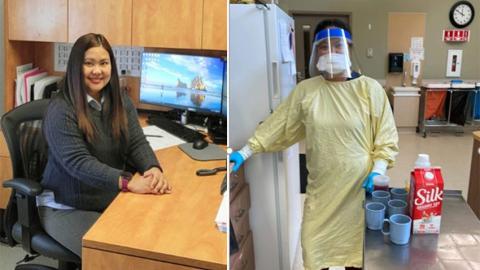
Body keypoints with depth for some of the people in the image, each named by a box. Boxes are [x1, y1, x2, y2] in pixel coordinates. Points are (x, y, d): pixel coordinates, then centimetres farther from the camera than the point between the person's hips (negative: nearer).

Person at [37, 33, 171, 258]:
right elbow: (79, 163, -24)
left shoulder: (121, 100, 4)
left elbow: (137, 143, -2)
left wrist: (154, 170, -25)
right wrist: (129, 182, -36)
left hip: (112, 200, 6)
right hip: (66, 207, -5)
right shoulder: (60, 110, -16)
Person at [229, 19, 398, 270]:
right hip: (321, 190, 2)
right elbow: (277, 126, 5)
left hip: (359, 189, -1)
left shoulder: (370, 89, -5)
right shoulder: (305, 90, 1)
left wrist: (377, 172, -14)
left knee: (357, 249, 11)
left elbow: (386, 138, -2)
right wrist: (245, 152, 0)